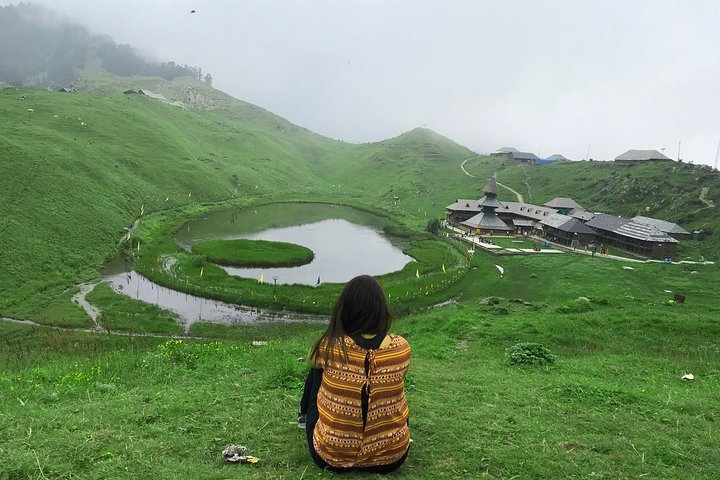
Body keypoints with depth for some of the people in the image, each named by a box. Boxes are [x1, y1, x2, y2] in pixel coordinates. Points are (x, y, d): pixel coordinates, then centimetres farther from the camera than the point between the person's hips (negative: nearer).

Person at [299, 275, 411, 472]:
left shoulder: (329, 346, -19)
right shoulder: (401, 347, -15)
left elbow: (312, 359, 6)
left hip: (330, 457, -1)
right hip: (391, 458, 1)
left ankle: (305, 415, 49)